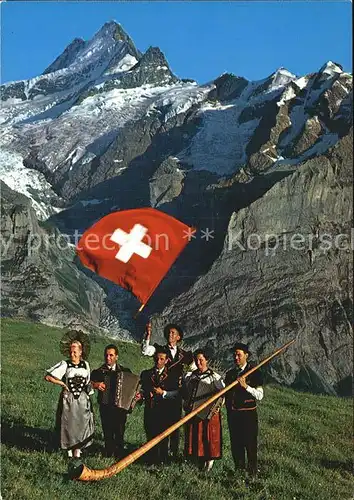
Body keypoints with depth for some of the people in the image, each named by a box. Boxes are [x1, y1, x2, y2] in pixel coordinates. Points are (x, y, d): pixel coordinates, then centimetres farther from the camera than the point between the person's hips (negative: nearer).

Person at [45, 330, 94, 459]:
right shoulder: (64, 365, -7)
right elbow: (47, 377, -10)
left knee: (82, 424, 4)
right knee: (68, 425, 3)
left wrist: (89, 394, 11)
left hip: (82, 400, 3)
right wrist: (62, 383, -10)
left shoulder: (85, 365, 3)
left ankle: (77, 451, 19)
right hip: (68, 400, -3)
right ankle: (69, 452, 17)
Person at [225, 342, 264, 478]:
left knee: (250, 445, 0)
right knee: (236, 444, 14)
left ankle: (252, 473, 12)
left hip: (248, 413, -5)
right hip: (233, 414, 5)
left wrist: (246, 386, -23)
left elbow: (259, 395, -12)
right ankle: (238, 469, 29)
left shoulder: (254, 372, -5)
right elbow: (225, 393, 18)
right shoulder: (230, 373, 10)